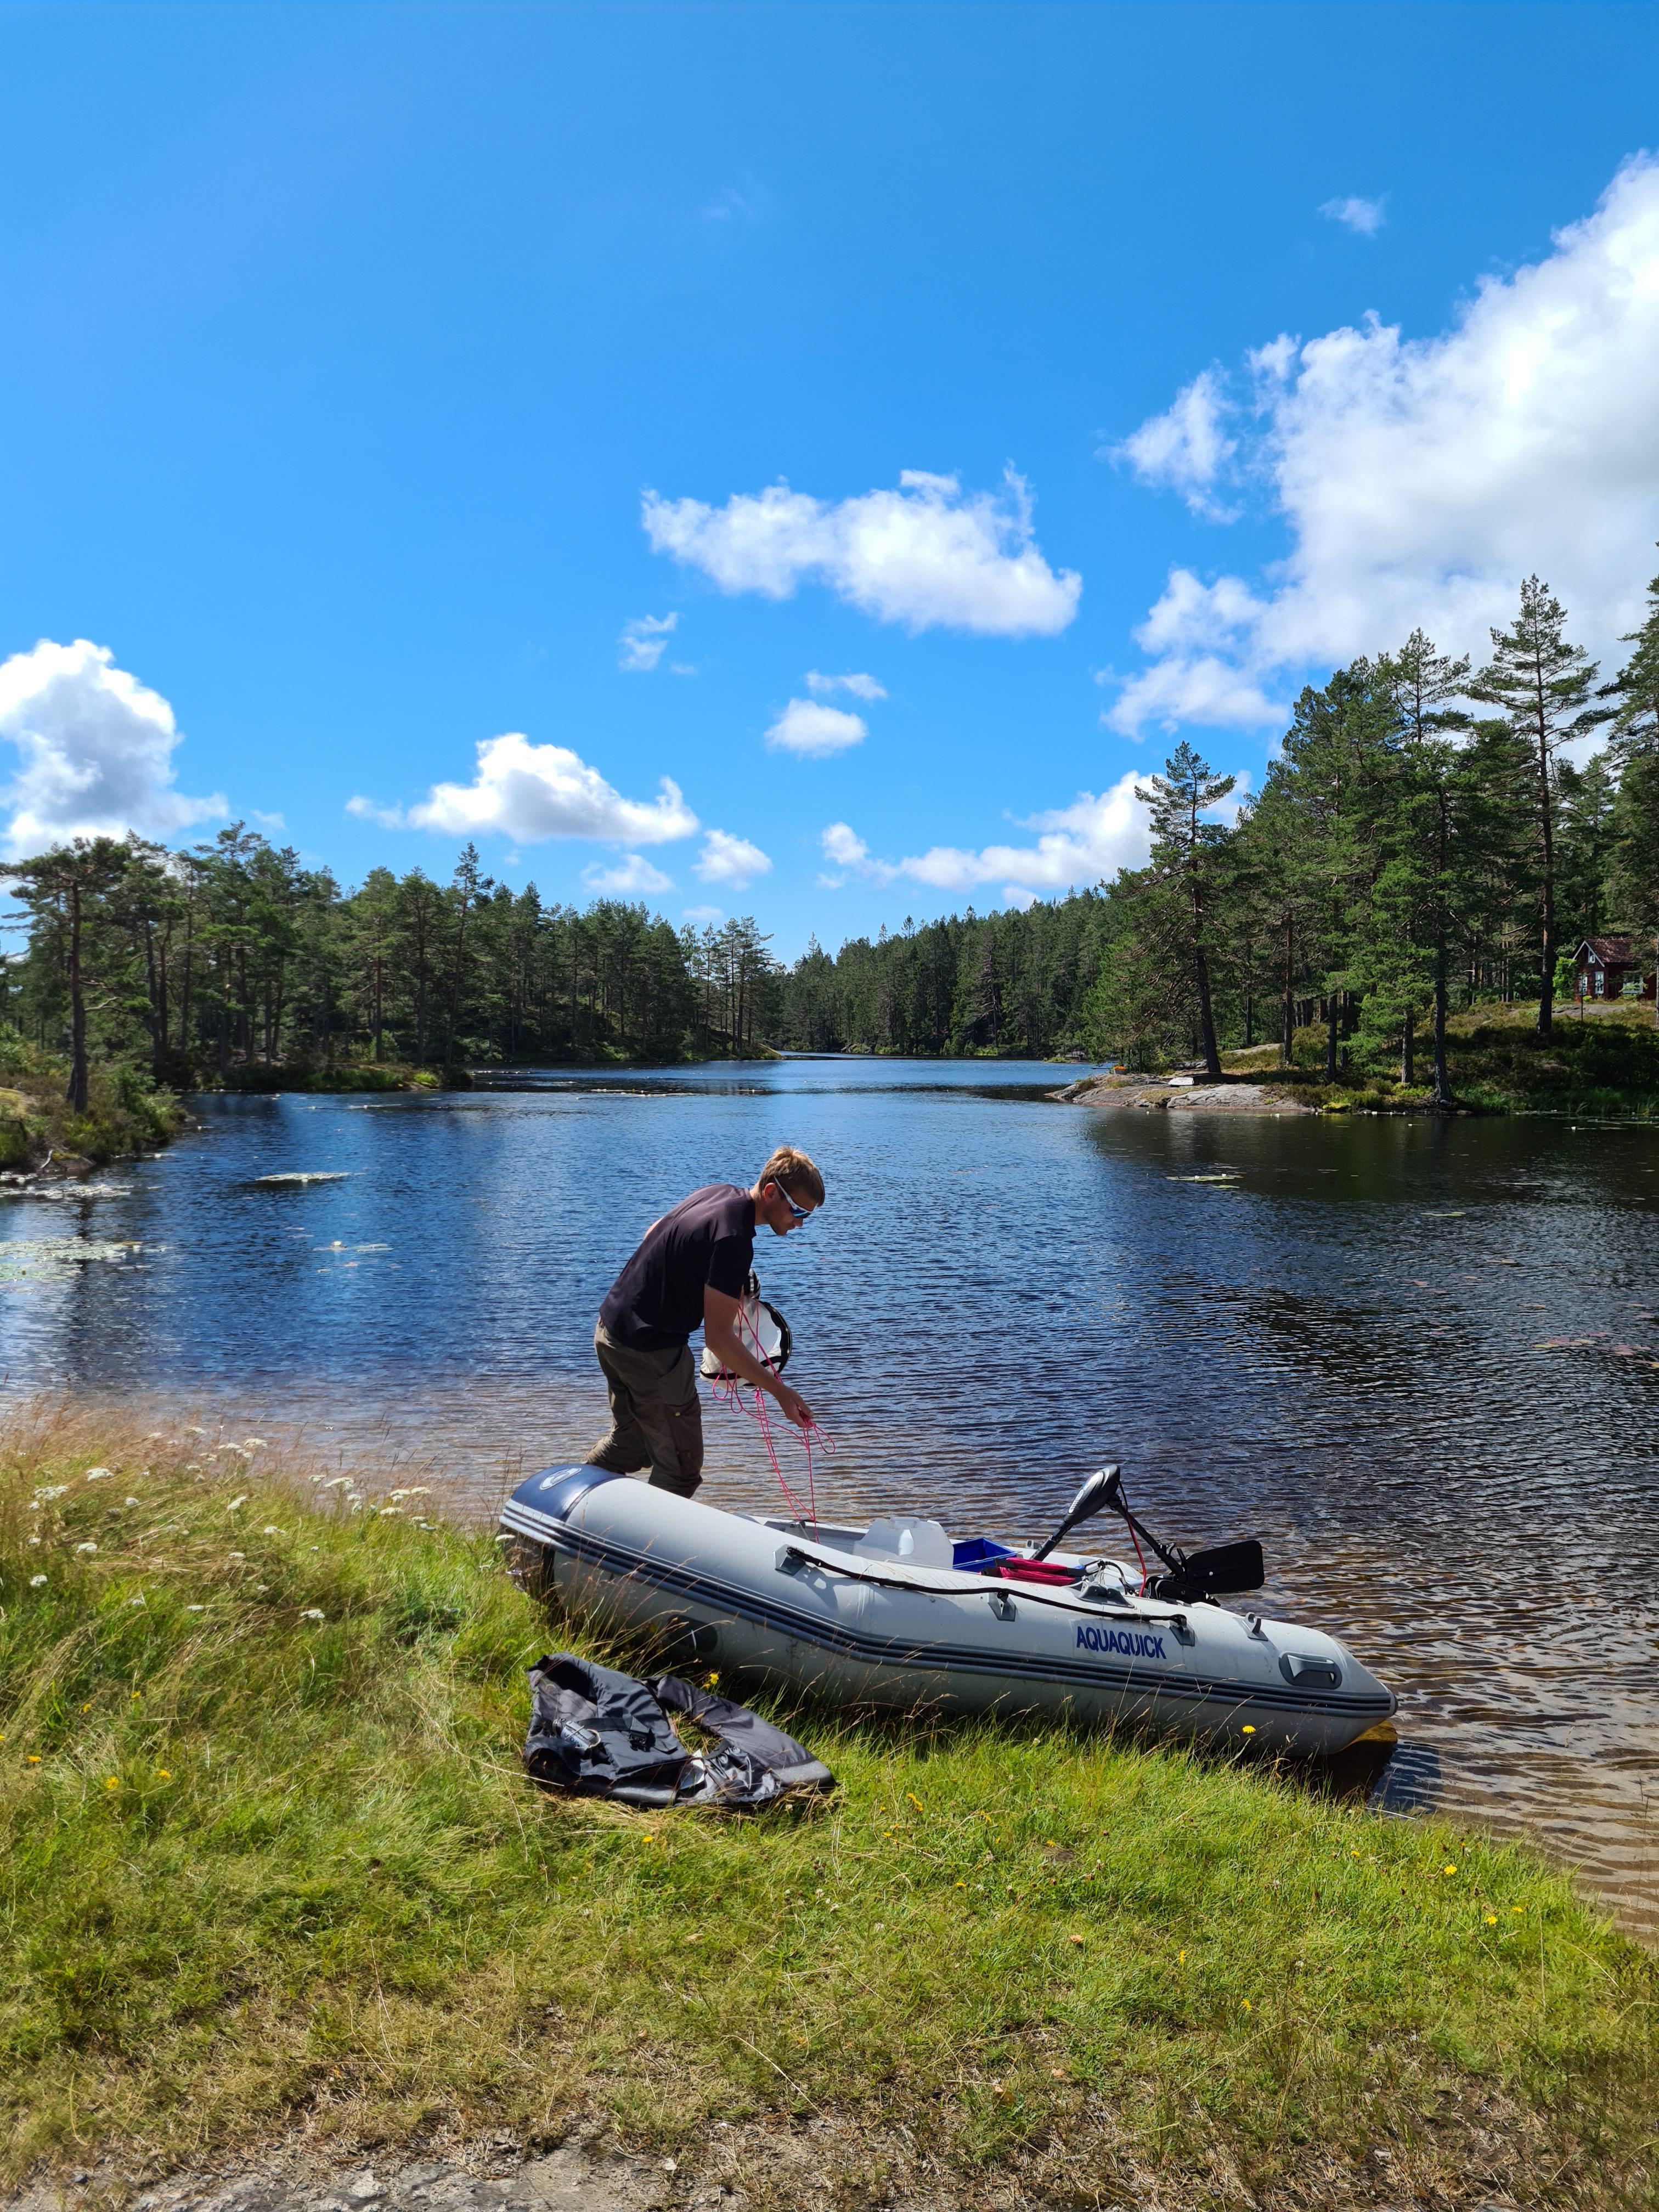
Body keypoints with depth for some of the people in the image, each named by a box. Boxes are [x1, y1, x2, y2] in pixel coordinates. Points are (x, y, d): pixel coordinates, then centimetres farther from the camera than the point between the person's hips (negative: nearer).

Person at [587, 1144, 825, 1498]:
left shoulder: (718, 1192, 3)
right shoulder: (734, 1240, -26)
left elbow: (651, 1234, 20)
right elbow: (718, 1338, -26)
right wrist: (779, 1390, -23)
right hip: (650, 1350, -10)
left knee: (629, 1444, 25)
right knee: (680, 1468, 2)